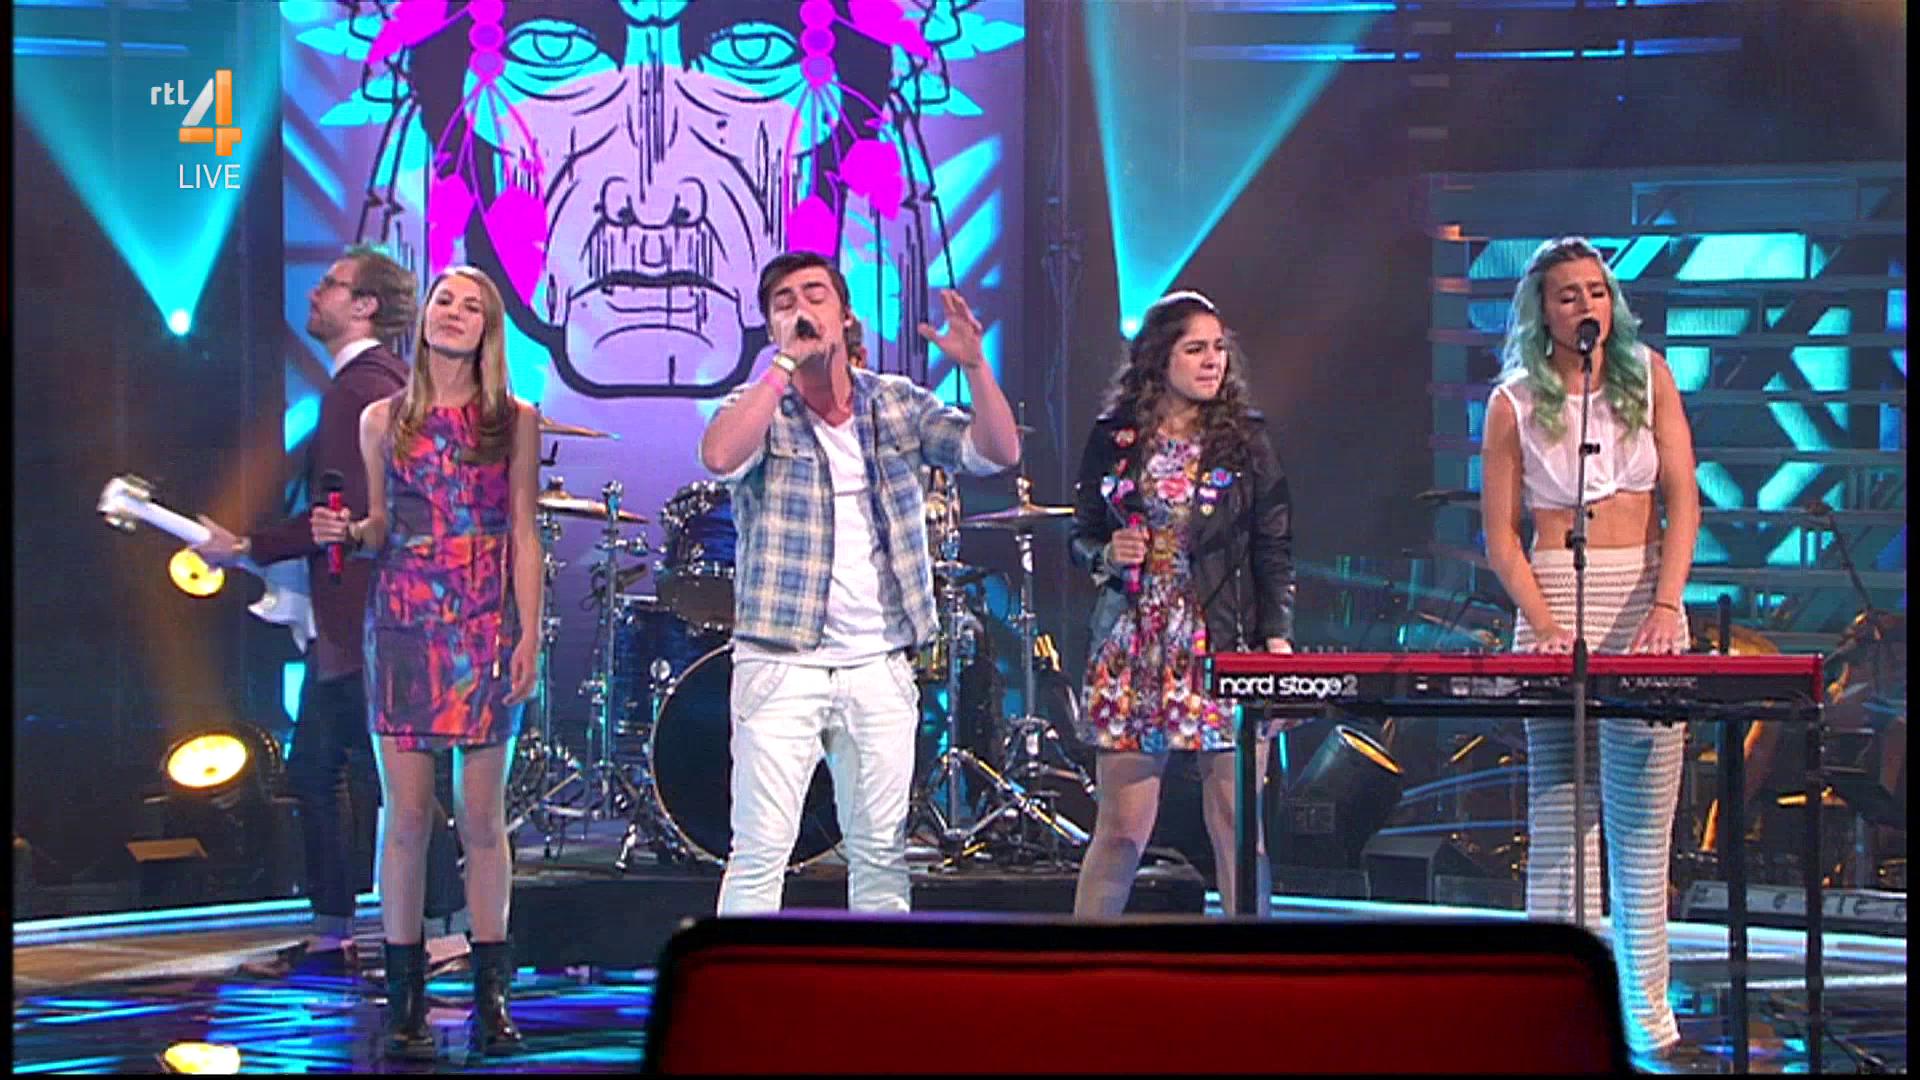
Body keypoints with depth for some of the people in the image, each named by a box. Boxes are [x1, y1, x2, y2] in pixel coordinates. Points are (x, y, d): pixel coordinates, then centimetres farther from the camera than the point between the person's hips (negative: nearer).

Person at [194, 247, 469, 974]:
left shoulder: (365, 385, -15)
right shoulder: (364, 381, 17)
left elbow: (348, 513, -21)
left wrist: (250, 549, -15)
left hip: (362, 621, -11)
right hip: (344, 621, 11)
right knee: (314, 769, 14)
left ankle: (445, 928, -4)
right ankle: (332, 933, 20)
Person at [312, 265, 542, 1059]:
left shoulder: (515, 422, 6)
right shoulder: (384, 421, 10)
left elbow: (524, 537, 4)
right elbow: (382, 528, 16)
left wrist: (529, 634, -4)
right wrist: (346, 532, -7)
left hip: (487, 635, -1)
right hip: (403, 630, 1)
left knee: (482, 817, 1)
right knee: (406, 815, -2)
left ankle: (490, 996, 7)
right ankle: (405, 1001, 2)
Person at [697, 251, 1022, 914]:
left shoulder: (898, 405, 9)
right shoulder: (759, 409, 0)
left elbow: (998, 452, 1)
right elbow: (720, 456, -23)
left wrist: (974, 365, -14)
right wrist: (785, 363, -18)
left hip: (880, 665, 3)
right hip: (781, 663, -3)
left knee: (882, 852, 9)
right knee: (761, 849, -8)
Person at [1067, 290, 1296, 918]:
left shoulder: (1245, 440, 6)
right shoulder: (1113, 441, 8)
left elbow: (1275, 549, 4)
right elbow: (1080, 538, 15)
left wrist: (1278, 634, -6)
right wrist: (1108, 555, -7)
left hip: (1225, 652, -1)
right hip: (1132, 649, 1)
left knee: (1237, 826, -3)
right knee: (1122, 828, 0)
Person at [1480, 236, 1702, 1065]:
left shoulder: (1649, 376, 5)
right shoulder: (1515, 402, 3)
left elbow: (1682, 498, -1)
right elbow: (1501, 535, 1)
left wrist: (1665, 605, -15)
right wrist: (1546, 625, -13)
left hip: (1646, 601, 1)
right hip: (1555, 604, -1)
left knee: (1642, 821, 0)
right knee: (1559, 820, -2)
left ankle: (1647, 1015, 5)